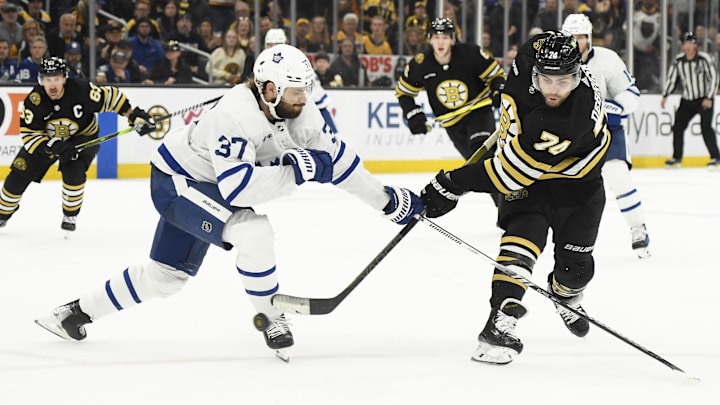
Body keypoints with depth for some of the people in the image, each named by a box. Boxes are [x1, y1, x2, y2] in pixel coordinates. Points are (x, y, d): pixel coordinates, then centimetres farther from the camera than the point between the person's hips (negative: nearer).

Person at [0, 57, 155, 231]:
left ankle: (70, 216, -2)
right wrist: (53, 147, -38)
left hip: (82, 137, -2)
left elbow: (111, 97, -17)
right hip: (45, 139, 2)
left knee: (73, 173, -27)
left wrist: (135, 116, -21)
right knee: (19, 174, -2)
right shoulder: (34, 101, -26)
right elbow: (28, 134, -22)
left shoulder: (81, 90, -30)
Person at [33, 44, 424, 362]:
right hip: (176, 181, -9)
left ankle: (77, 312, 32)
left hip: (202, 187, 9)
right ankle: (271, 317, -11)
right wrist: (296, 170, -40)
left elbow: (337, 158, -2)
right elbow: (237, 188, -42)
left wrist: (388, 199, -1)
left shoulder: (299, 113, -11)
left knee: (164, 276, 17)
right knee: (252, 231, -31)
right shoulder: (234, 116, -35)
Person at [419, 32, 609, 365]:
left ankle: (566, 296, 42)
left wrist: (454, 185, -38)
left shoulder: (575, 116, -42)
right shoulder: (532, 55, -25)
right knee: (522, 237, -20)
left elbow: (515, 168, -40)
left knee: (575, 264, 5)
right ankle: (500, 322, -28)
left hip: (576, 177, -3)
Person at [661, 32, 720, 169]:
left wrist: (709, 98, -20)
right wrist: (665, 96, 3)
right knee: (678, 127, 2)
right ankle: (676, 158, 15)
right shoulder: (678, 60, 0)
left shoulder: (704, 59, -15)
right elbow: (671, 79, 10)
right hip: (687, 100, 5)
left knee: (706, 127, -17)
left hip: (704, 100, -5)